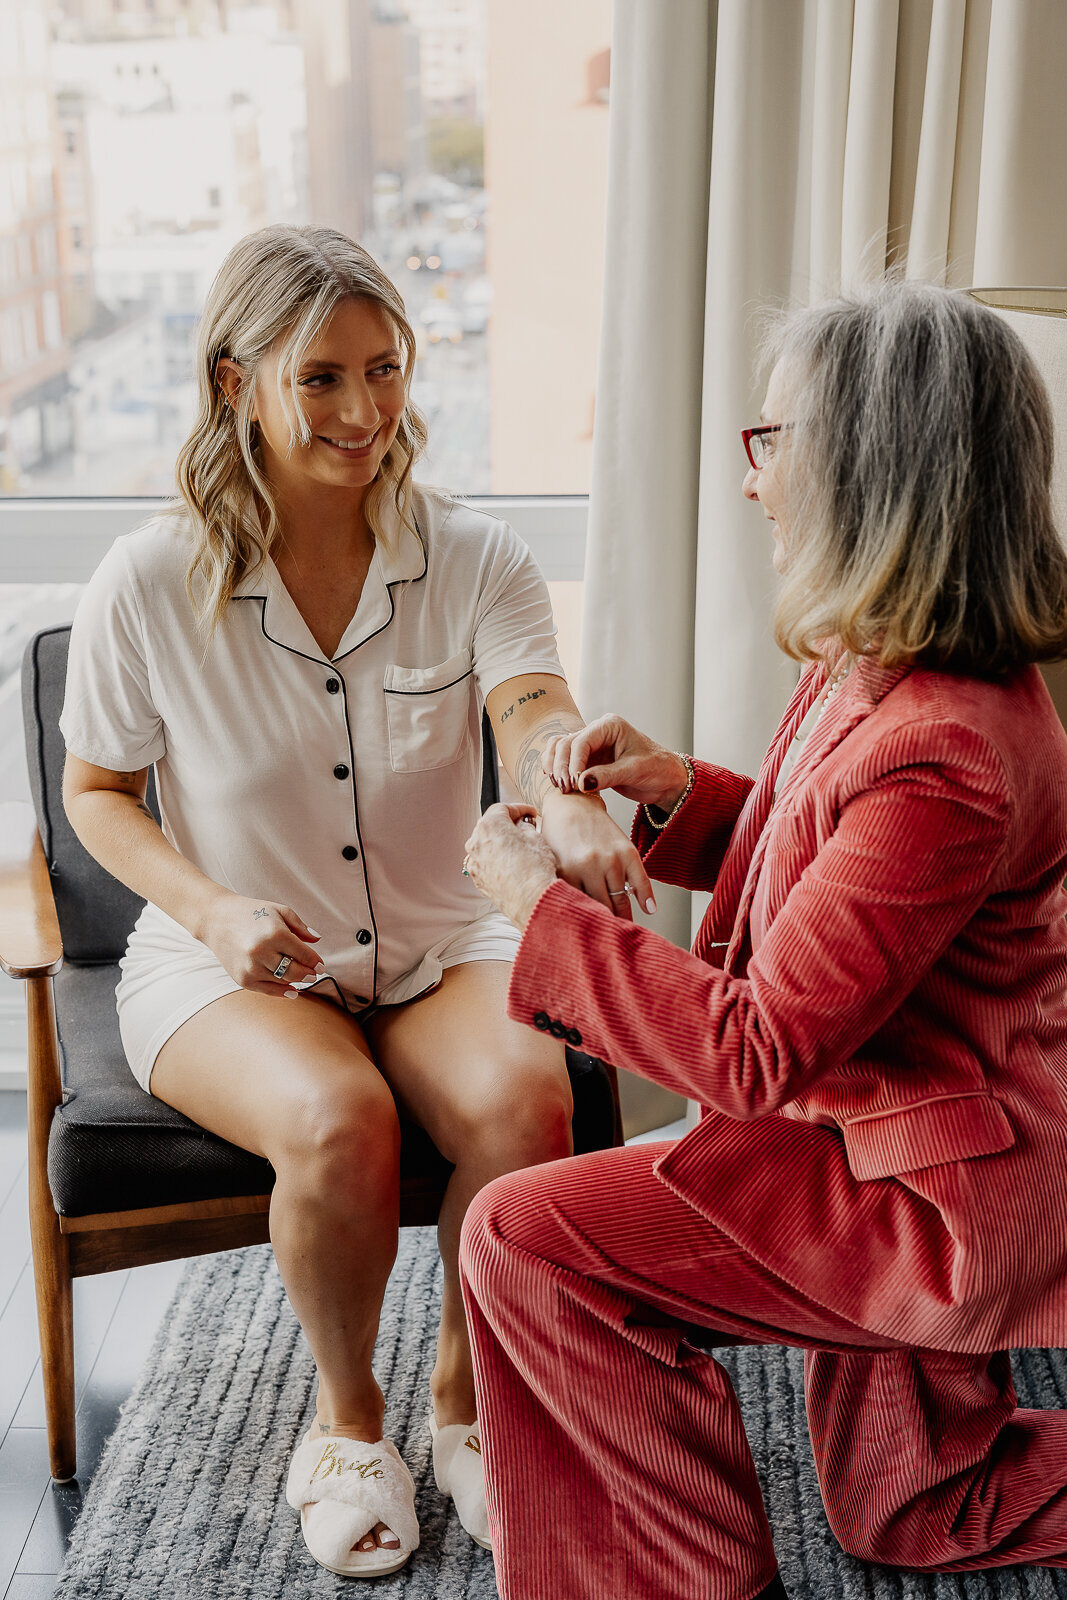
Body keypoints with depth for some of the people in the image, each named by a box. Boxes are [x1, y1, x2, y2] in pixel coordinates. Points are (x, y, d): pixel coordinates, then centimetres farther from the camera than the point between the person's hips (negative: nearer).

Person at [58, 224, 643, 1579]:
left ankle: (465, 1392, 2)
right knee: (339, 1121, -32)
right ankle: (346, 1410, 1)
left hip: (438, 943, 2)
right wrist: (215, 911, -16)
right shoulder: (149, 584, -9)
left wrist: (574, 811, -48)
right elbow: (97, 791, 2)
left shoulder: (474, 559, -6)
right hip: (227, 963, -1)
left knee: (525, 1095, -29)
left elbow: (537, 719, -23)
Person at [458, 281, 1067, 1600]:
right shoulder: (878, 669, -2)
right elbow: (838, 861, 15)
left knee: (525, 1240, -10)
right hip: (907, 1149, 10)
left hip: (927, 1195, -10)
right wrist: (674, 791, -1)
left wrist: (543, 909, -20)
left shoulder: (943, 757, -32)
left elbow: (760, 1050, -29)